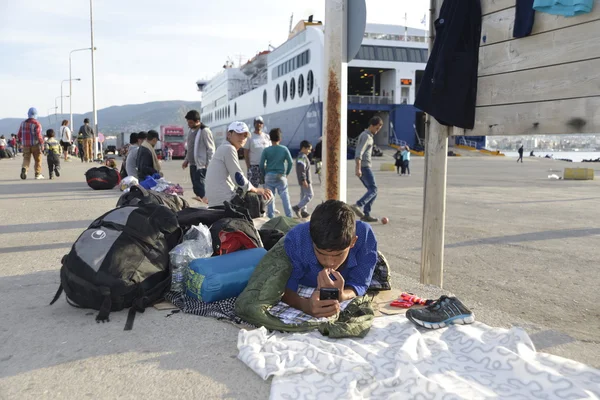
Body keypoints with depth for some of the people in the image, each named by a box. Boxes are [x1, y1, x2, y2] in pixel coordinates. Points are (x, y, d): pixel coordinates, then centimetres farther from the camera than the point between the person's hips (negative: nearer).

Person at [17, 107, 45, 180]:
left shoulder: (23, 123, 7)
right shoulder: (37, 123, -10)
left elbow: (19, 135, 10)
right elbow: (38, 135, -20)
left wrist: (22, 142, 26)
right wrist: (42, 143, -13)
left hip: (26, 145, 4)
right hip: (35, 144, -4)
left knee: (26, 159, 4)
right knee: (37, 160, 10)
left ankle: (24, 169, -25)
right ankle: (38, 174, 15)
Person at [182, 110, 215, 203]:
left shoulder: (205, 131, -13)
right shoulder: (191, 131, 14)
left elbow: (211, 149, -14)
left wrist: (209, 164, -16)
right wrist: (187, 160, 17)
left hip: (201, 165, -9)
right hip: (192, 164, 9)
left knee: (200, 186, -11)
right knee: (195, 186, 11)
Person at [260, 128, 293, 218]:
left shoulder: (266, 150, -3)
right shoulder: (284, 149, -1)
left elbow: (261, 165, -5)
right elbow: (290, 162, 0)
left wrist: (264, 175, 8)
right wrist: (287, 173, 10)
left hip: (269, 176, 0)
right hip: (281, 176, 0)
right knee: (285, 196, 4)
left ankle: (271, 217, 8)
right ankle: (289, 216, 4)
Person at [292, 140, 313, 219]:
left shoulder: (300, 156, 17)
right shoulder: (303, 157, -17)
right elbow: (301, 168, -28)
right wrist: (304, 180, -27)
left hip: (303, 181, 11)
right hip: (305, 180, -11)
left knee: (303, 195, 13)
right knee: (310, 195, -7)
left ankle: (304, 211, 18)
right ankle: (297, 207, -10)